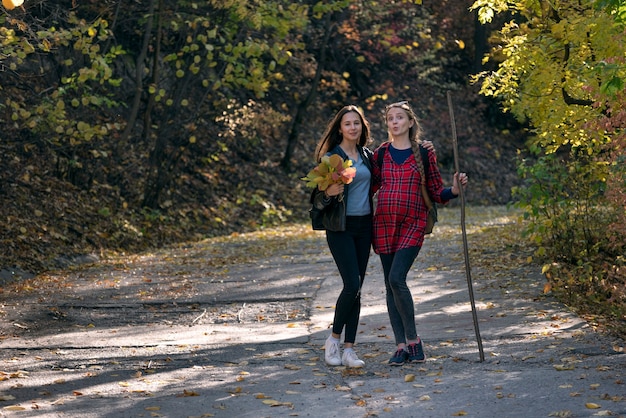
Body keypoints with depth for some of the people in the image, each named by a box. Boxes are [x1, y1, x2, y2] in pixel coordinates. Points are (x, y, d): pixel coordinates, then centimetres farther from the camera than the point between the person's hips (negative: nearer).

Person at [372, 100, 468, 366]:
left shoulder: (424, 153, 3)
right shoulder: (380, 154, 9)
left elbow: (436, 193, 6)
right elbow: (369, 186, 13)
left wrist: (454, 189, -12)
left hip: (412, 224, -3)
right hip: (384, 224, 4)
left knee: (396, 278, -19)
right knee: (390, 284, 4)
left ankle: (413, 339, -4)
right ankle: (401, 346, 11)